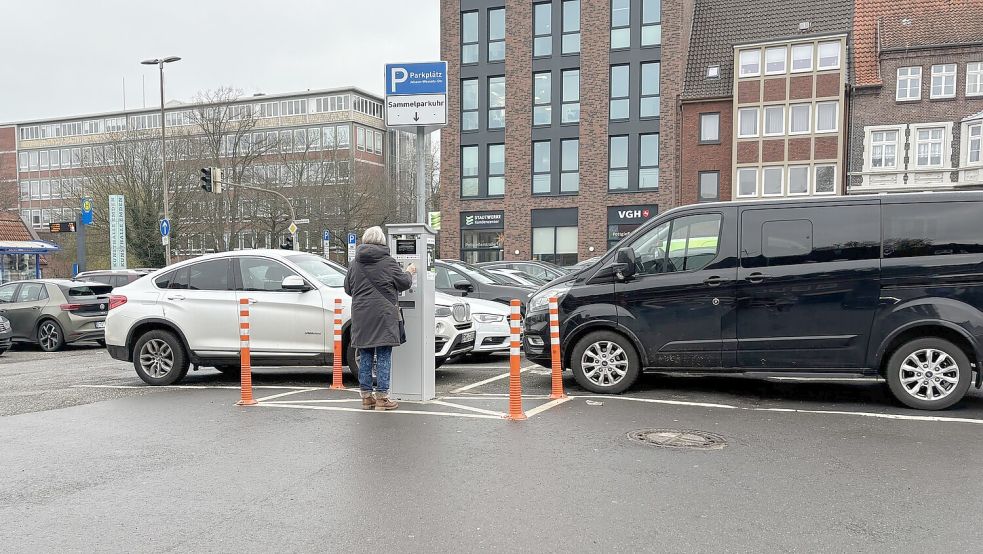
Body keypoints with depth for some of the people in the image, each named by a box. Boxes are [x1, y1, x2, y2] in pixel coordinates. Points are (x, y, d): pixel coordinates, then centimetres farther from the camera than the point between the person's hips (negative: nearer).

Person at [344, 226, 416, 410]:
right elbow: (404, 283, 3)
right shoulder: (388, 262, -5)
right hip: (383, 316, -4)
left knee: (365, 356, 10)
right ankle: (382, 397, 1)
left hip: (361, 316, 4)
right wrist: (409, 272, 23)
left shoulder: (355, 263, 8)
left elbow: (348, 288, 16)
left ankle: (366, 396, 13)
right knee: (384, 357, 0)